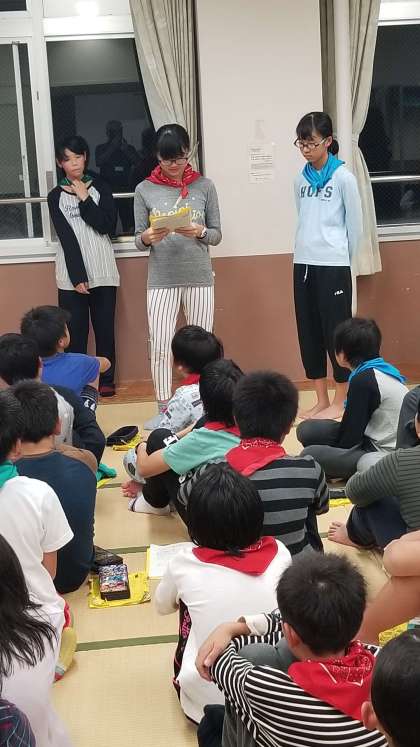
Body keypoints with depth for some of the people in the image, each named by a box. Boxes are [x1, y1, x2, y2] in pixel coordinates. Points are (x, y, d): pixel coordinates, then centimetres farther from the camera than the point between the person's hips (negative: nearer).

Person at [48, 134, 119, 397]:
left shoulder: (100, 187, 8)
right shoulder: (56, 196, 6)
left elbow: (107, 225, -4)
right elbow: (66, 238, -5)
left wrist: (85, 199, -7)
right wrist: (77, 276, -12)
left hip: (103, 272, 1)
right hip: (71, 274, -1)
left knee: (105, 327, 4)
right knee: (75, 329, -2)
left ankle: (106, 380, 16)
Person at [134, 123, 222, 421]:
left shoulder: (204, 186, 2)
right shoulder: (145, 190, 2)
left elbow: (217, 234, 5)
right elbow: (139, 239, 5)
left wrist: (199, 232, -16)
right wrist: (147, 238, -18)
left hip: (199, 277, 1)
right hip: (161, 279, 0)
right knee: (161, 347, -1)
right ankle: (163, 410, 11)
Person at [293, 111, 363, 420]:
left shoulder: (343, 177, -6)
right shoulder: (301, 179, 10)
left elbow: (355, 225, -2)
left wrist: (343, 263, 4)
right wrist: (305, 254, 9)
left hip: (333, 266, -6)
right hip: (303, 264, 6)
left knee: (336, 331, 0)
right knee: (309, 333, 8)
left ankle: (340, 403, 10)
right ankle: (321, 401, 19)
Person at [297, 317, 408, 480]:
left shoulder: (363, 381, -20)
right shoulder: (381, 370, 8)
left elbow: (351, 436, -14)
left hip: (383, 457, -9)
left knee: (310, 454, -22)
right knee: (307, 430, 4)